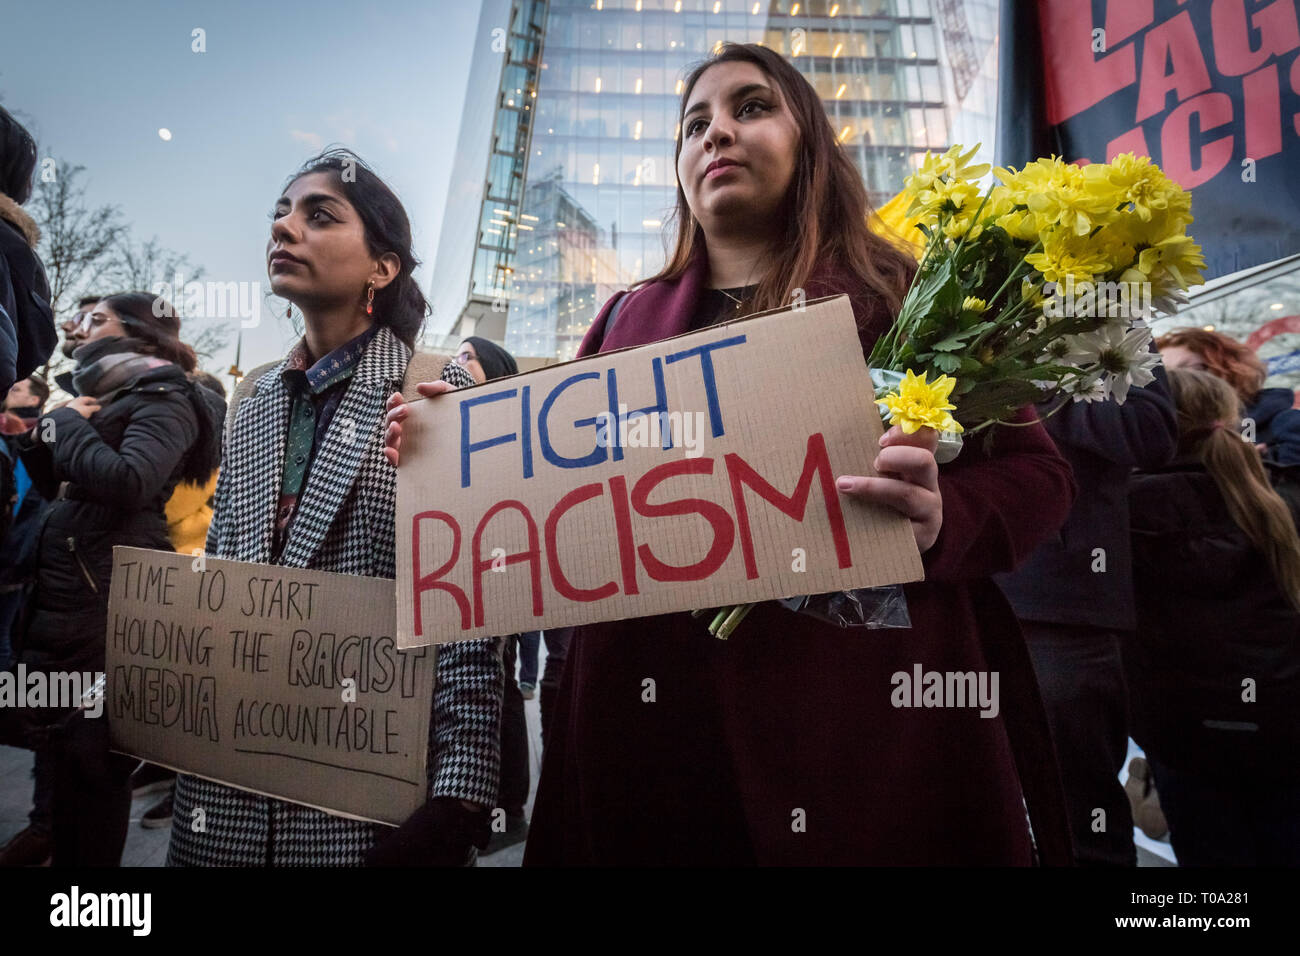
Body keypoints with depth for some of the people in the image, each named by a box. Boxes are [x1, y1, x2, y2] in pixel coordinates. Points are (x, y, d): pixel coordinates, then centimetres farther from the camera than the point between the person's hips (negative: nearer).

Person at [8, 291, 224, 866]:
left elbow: (128, 482, -25)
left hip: (109, 600, -9)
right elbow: (57, 489, 23)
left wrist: (67, 426, -10)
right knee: (67, 749, 17)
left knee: (89, 758, 0)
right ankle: (61, 849, 31)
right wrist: (41, 436, 6)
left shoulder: (164, 400, -7)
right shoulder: (105, 396, 19)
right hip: (61, 594, 9)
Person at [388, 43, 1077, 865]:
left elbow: (1035, 471, 0)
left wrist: (940, 521, -20)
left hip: (864, 708, -2)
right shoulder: (629, 321, 13)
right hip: (655, 716, 3)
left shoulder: (899, 294, 3)